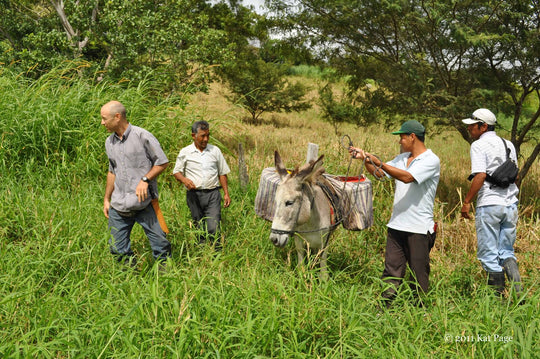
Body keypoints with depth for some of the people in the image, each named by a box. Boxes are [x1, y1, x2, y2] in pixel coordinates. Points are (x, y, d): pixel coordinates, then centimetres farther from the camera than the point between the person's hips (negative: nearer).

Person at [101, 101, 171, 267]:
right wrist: (106, 199, 21)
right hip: (118, 206, 6)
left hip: (144, 203, -5)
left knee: (160, 245, -3)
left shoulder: (142, 136, -7)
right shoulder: (109, 142, 13)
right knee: (118, 250, 5)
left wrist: (145, 180, -15)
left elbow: (162, 162, -3)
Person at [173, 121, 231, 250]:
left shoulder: (215, 151, 8)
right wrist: (184, 179, -14)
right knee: (199, 228, 8)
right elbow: (176, 172, 8)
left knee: (213, 228, -12)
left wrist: (226, 193, 6)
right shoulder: (185, 152, 4)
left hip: (212, 194, 0)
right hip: (194, 194, 0)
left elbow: (222, 173, 12)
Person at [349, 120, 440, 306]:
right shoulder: (402, 158, 14)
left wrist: (379, 163, -24)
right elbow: (380, 174, 19)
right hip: (397, 225, 7)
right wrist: (364, 158, 5)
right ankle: (386, 306, 11)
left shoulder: (431, 160, -10)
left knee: (419, 273, 3)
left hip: (419, 228, -7)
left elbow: (407, 177, -24)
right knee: (391, 270, 7)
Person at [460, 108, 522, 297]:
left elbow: (480, 176, -18)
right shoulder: (508, 144, 14)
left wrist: (467, 201, -13)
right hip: (511, 205, 7)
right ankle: (518, 291, -3)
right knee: (506, 251, 14)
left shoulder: (478, 145, -8)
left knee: (488, 254, 3)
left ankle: (499, 295, 6)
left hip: (489, 205, -7)